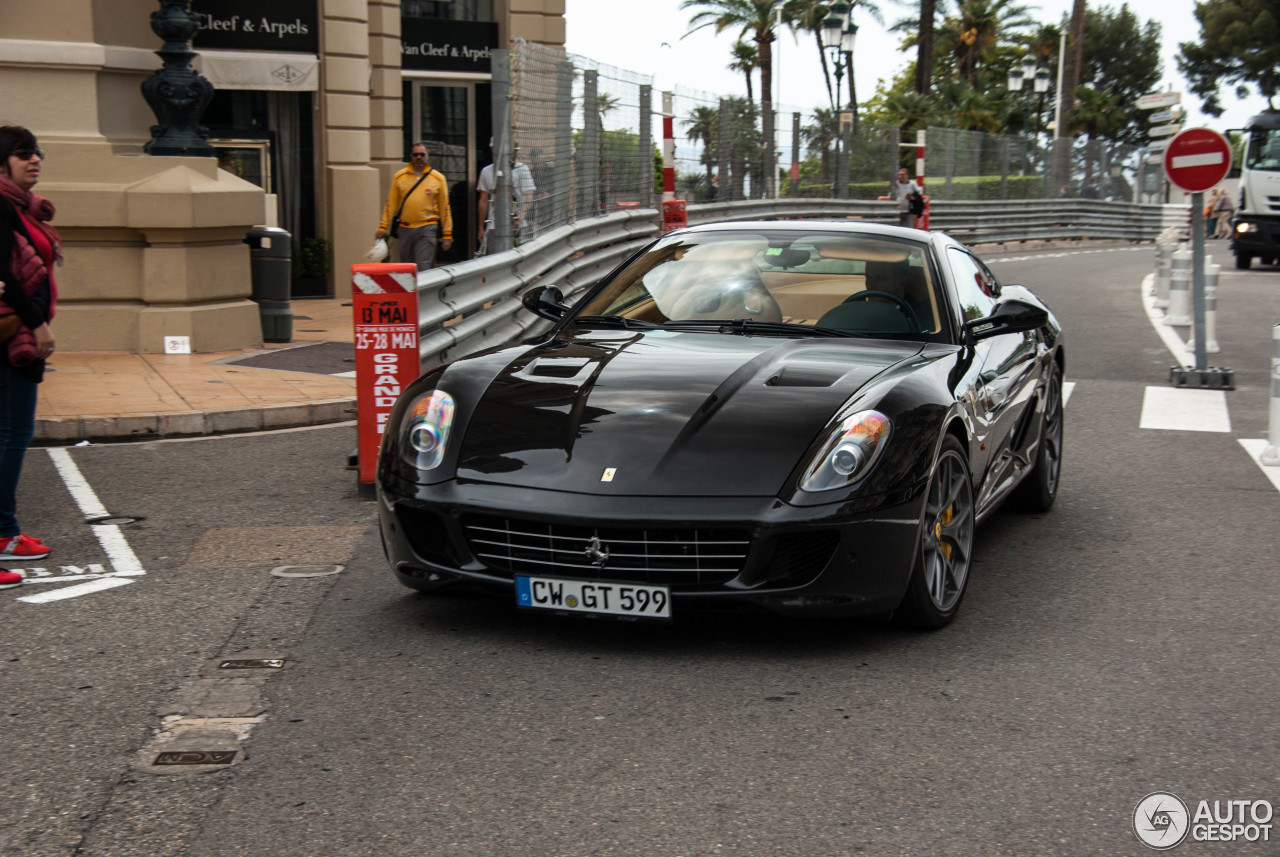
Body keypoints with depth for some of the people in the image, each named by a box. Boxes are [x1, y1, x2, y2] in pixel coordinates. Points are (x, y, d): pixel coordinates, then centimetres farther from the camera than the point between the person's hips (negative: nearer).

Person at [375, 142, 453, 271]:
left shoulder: (438, 178, 4)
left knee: (424, 269, -13)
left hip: (427, 228, -3)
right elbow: (391, 204, 10)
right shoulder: (399, 177, 8)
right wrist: (383, 227, 1)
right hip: (405, 229, 3)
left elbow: (445, 207, 6)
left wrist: (447, 234, 2)